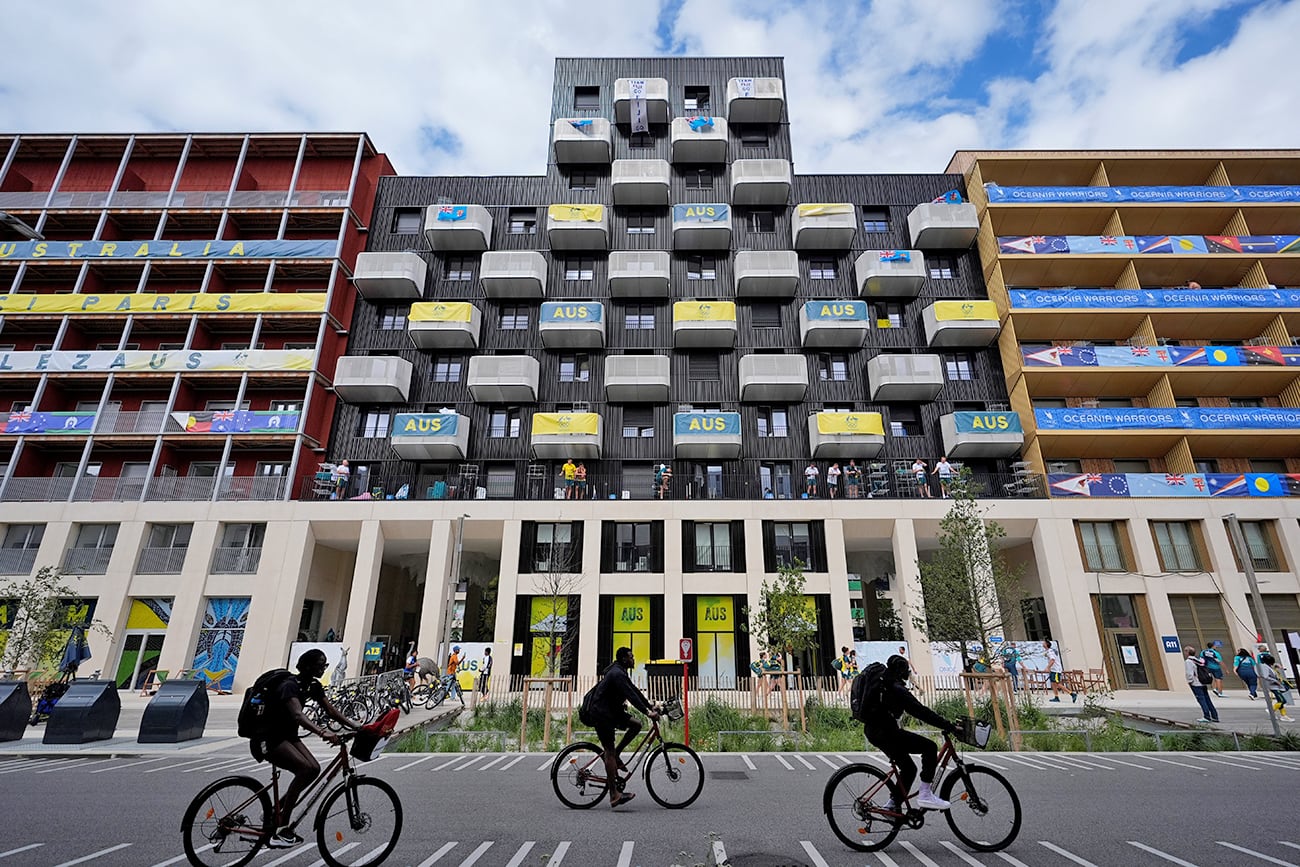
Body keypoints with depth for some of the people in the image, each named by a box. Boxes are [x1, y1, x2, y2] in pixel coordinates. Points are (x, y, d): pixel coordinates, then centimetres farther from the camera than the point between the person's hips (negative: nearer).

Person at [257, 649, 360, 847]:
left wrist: (354, 725, -12)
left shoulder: (313, 686, 0)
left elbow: (330, 710, 0)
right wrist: (322, 732, -55)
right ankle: (281, 829, -13)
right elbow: (298, 715, -41)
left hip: (287, 735, 8)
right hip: (267, 738, -8)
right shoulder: (290, 686, -25)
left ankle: (275, 812, 10)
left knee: (314, 768, -8)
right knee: (305, 769, -24)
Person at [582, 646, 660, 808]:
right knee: (609, 751, -9)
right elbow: (631, 696, -27)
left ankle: (615, 755, 9)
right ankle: (614, 795, -7)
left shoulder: (621, 673, 14)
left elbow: (635, 691, 16)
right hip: (600, 713, -10)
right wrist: (647, 712, -29)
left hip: (611, 711, 10)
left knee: (636, 725, 3)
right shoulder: (617, 674, -20)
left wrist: (651, 707, 11)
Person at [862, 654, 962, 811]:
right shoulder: (896, 689, -13)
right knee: (930, 747, -7)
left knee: (908, 768, 20)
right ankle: (925, 795, -6)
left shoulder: (881, 684, 18)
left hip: (873, 731, 10)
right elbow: (921, 711, -18)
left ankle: (893, 805, 22)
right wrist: (950, 727, -15)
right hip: (886, 732, -10)